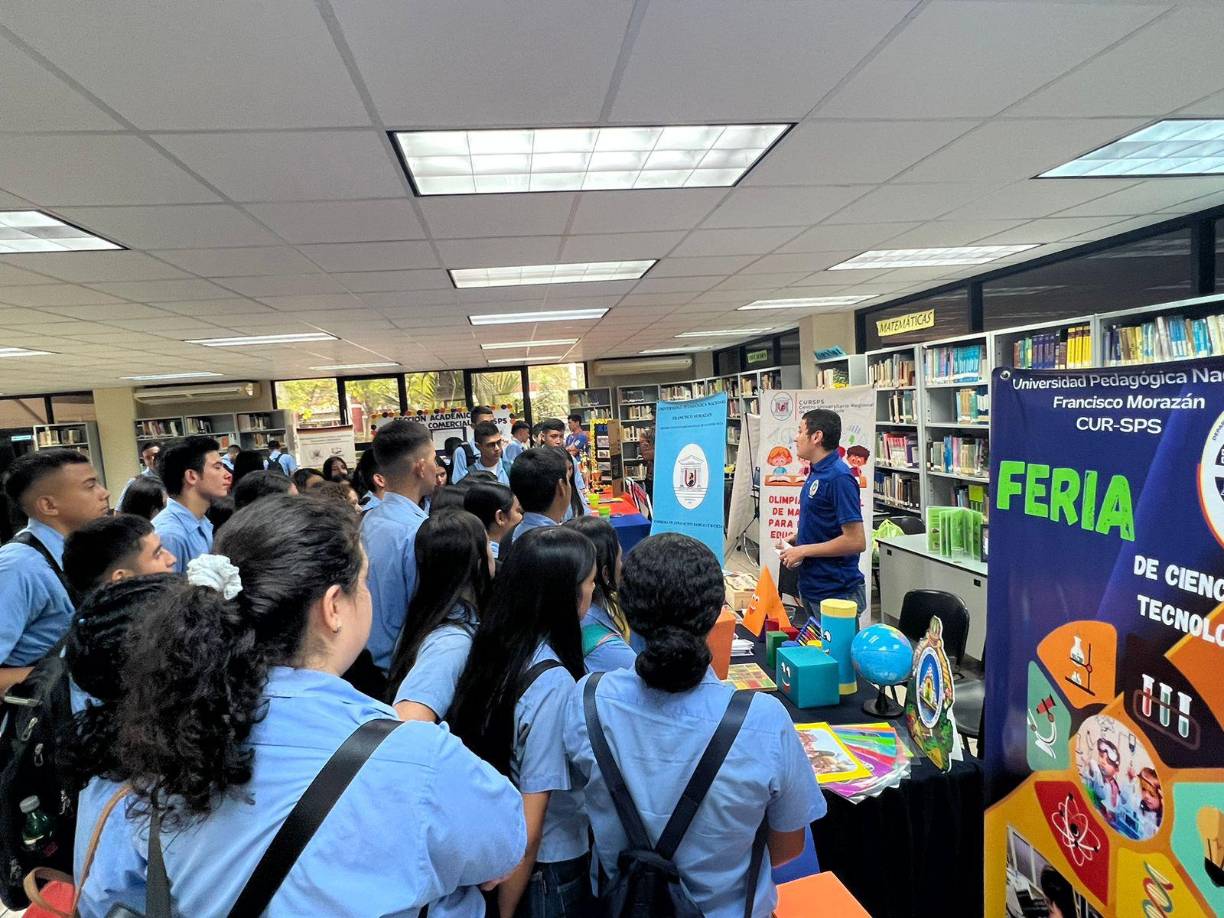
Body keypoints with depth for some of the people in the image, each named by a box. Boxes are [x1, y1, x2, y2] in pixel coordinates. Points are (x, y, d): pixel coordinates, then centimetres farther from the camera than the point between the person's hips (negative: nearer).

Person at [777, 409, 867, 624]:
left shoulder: (839, 478, -20)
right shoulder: (816, 473, 9)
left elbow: (856, 541, -24)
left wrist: (803, 550, -18)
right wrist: (794, 542, 4)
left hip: (836, 593, -9)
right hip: (811, 587, 9)